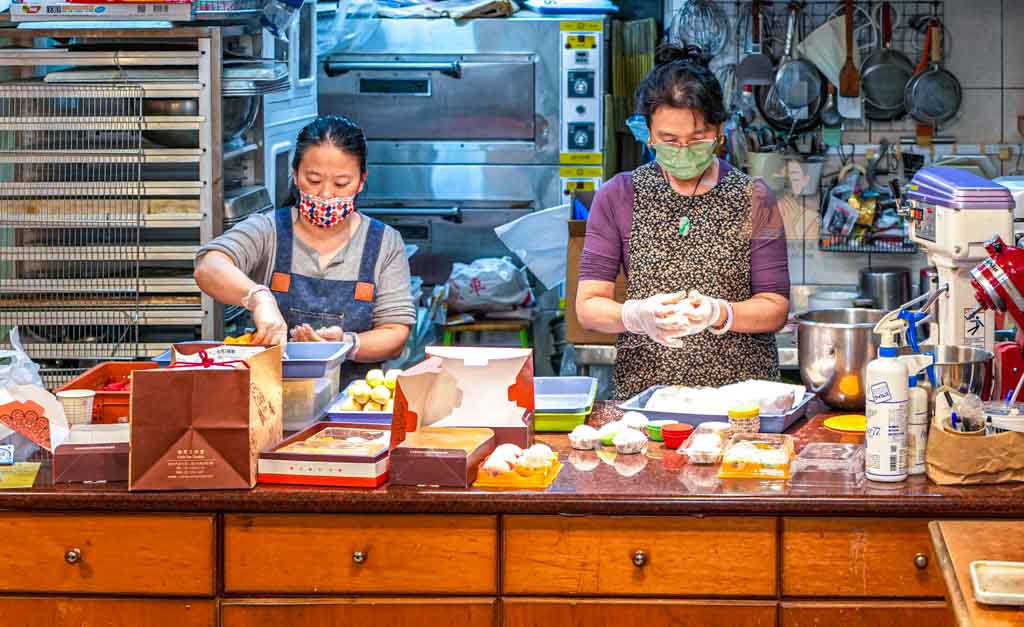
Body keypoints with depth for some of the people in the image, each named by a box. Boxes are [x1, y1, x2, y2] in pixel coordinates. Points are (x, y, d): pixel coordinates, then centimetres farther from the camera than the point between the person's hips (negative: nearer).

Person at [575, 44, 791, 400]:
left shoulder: (753, 199, 5)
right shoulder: (618, 197, 5)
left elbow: (775, 308, 3)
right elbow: (588, 306, 2)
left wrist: (718, 314, -17)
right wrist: (637, 315, -18)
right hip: (644, 394, 1)